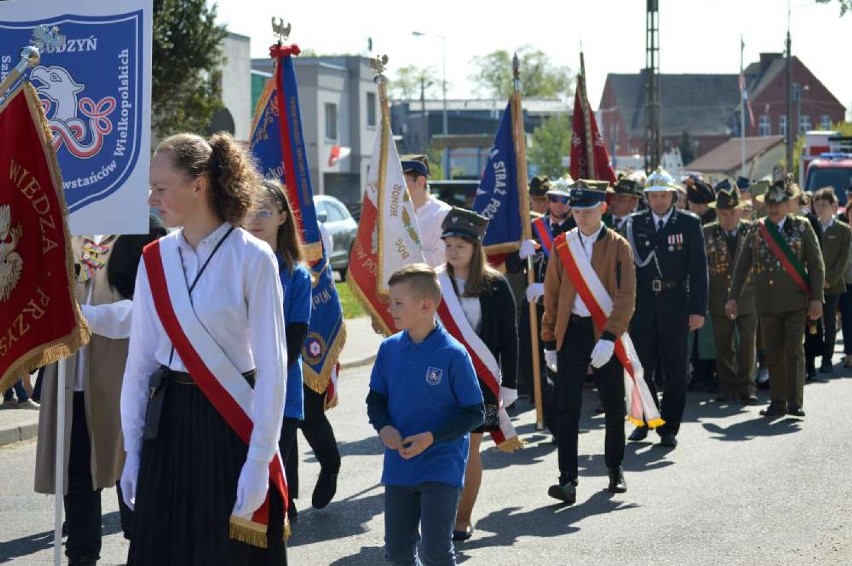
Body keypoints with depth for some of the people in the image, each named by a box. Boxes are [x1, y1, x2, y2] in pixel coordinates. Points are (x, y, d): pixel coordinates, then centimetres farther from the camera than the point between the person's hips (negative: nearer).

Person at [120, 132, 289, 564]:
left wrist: (259, 461, -14)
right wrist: (133, 452, 6)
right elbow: (139, 361, 8)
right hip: (169, 423, 4)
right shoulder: (155, 260, 5)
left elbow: (272, 367, -10)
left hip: (231, 422, -4)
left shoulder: (252, 259, -9)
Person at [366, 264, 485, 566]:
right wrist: (384, 427, -9)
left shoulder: (452, 354, -13)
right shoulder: (389, 349, 1)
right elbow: (376, 398, 12)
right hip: (398, 467, 5)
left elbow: (475, 413, -8)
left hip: (441, 469, -5)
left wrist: (431, 437, -18)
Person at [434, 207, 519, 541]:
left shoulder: (495, 287, -2)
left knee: (469, 447, 1)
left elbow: (508, 338, 0)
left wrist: (508, 385, -2)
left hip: (479, 380, -2)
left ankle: (463, 518, 10)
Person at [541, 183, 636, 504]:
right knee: (567, 408, -7)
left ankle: (615, 469, 29)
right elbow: (551, 296, 9)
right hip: (571, 333, 1)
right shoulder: (562, 246, 6)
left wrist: (609, 337, -20)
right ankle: (568, 479, -8)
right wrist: (549, 342, 7)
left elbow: (626, 297, -9)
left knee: (614, 406, 11)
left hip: (606, 335, -1)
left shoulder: (618, 247, -2)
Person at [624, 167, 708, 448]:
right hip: (641, 305, 1)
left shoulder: (689, 223, 1)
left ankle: (669, 428, 12)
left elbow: (699, 268, -1)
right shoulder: (634, 223, 6)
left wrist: (698, 309, -7)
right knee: (640, 366, 6)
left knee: (675, 370, 3)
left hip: (675, 305, -1)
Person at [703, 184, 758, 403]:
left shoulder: (752, 231, -2)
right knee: (723, 345, 8)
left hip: (748, 297, -1)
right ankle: (727, 387, 17)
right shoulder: (707, 233, 0)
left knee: (747, 343, -1)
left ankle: (747, 387, 6)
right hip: (720, 299, 1)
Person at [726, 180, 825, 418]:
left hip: (795, 300, -2)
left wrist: (816, 298, -5)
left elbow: (816, 264, 1)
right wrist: (733, 298, 5)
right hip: (767, 302, 3)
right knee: (773, 354, 6)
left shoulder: (802, 227, 2)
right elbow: (742, 266, 9)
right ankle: (778, 402, 13)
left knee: (794, 351, -8)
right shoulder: (757, 231, 7)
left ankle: (795, 403, -5)